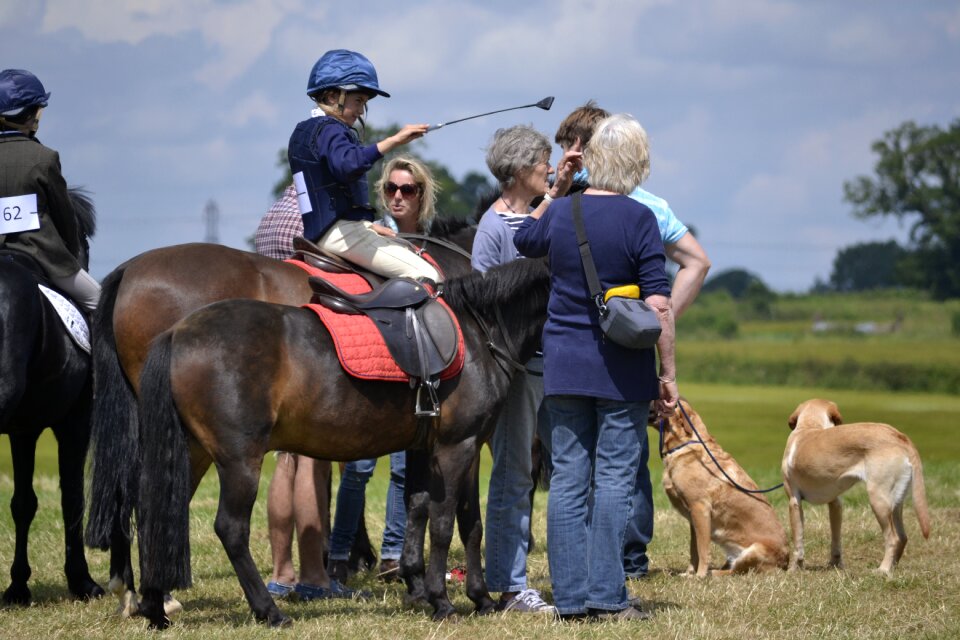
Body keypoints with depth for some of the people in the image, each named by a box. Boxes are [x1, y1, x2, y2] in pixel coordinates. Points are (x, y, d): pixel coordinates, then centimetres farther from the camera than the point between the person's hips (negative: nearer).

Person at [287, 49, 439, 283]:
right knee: (424, 275, -18)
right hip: (339, 231, -11)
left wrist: (367, 225, 20)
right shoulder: (330, 130, -12)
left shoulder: (304, 132, 20)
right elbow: (349, 164, -34)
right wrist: (393, 141, -35)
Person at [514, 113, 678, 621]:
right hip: (622, 369, -4)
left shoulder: (559, 213, 2)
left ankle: (570, 597, 7)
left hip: (563, 364, 4)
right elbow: (658, 305, -12)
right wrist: (668, 374, -6)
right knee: (614, 478, 0)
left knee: (568, 479, 6)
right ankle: (606, 596, -2)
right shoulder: (638, 219, -10)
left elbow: (524, 240, 26)